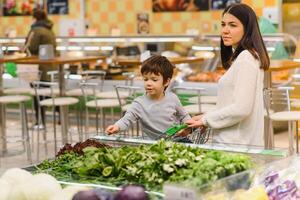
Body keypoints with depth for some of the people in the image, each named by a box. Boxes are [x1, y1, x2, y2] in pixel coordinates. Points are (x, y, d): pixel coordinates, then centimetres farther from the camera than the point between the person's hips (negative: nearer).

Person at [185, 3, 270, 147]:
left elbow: (240, 109, -20)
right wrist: (206, 117, 9)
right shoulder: (242, 56, 16)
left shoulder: (245, 59, -14)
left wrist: (205, 120, -9)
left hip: (236, 145, -9)